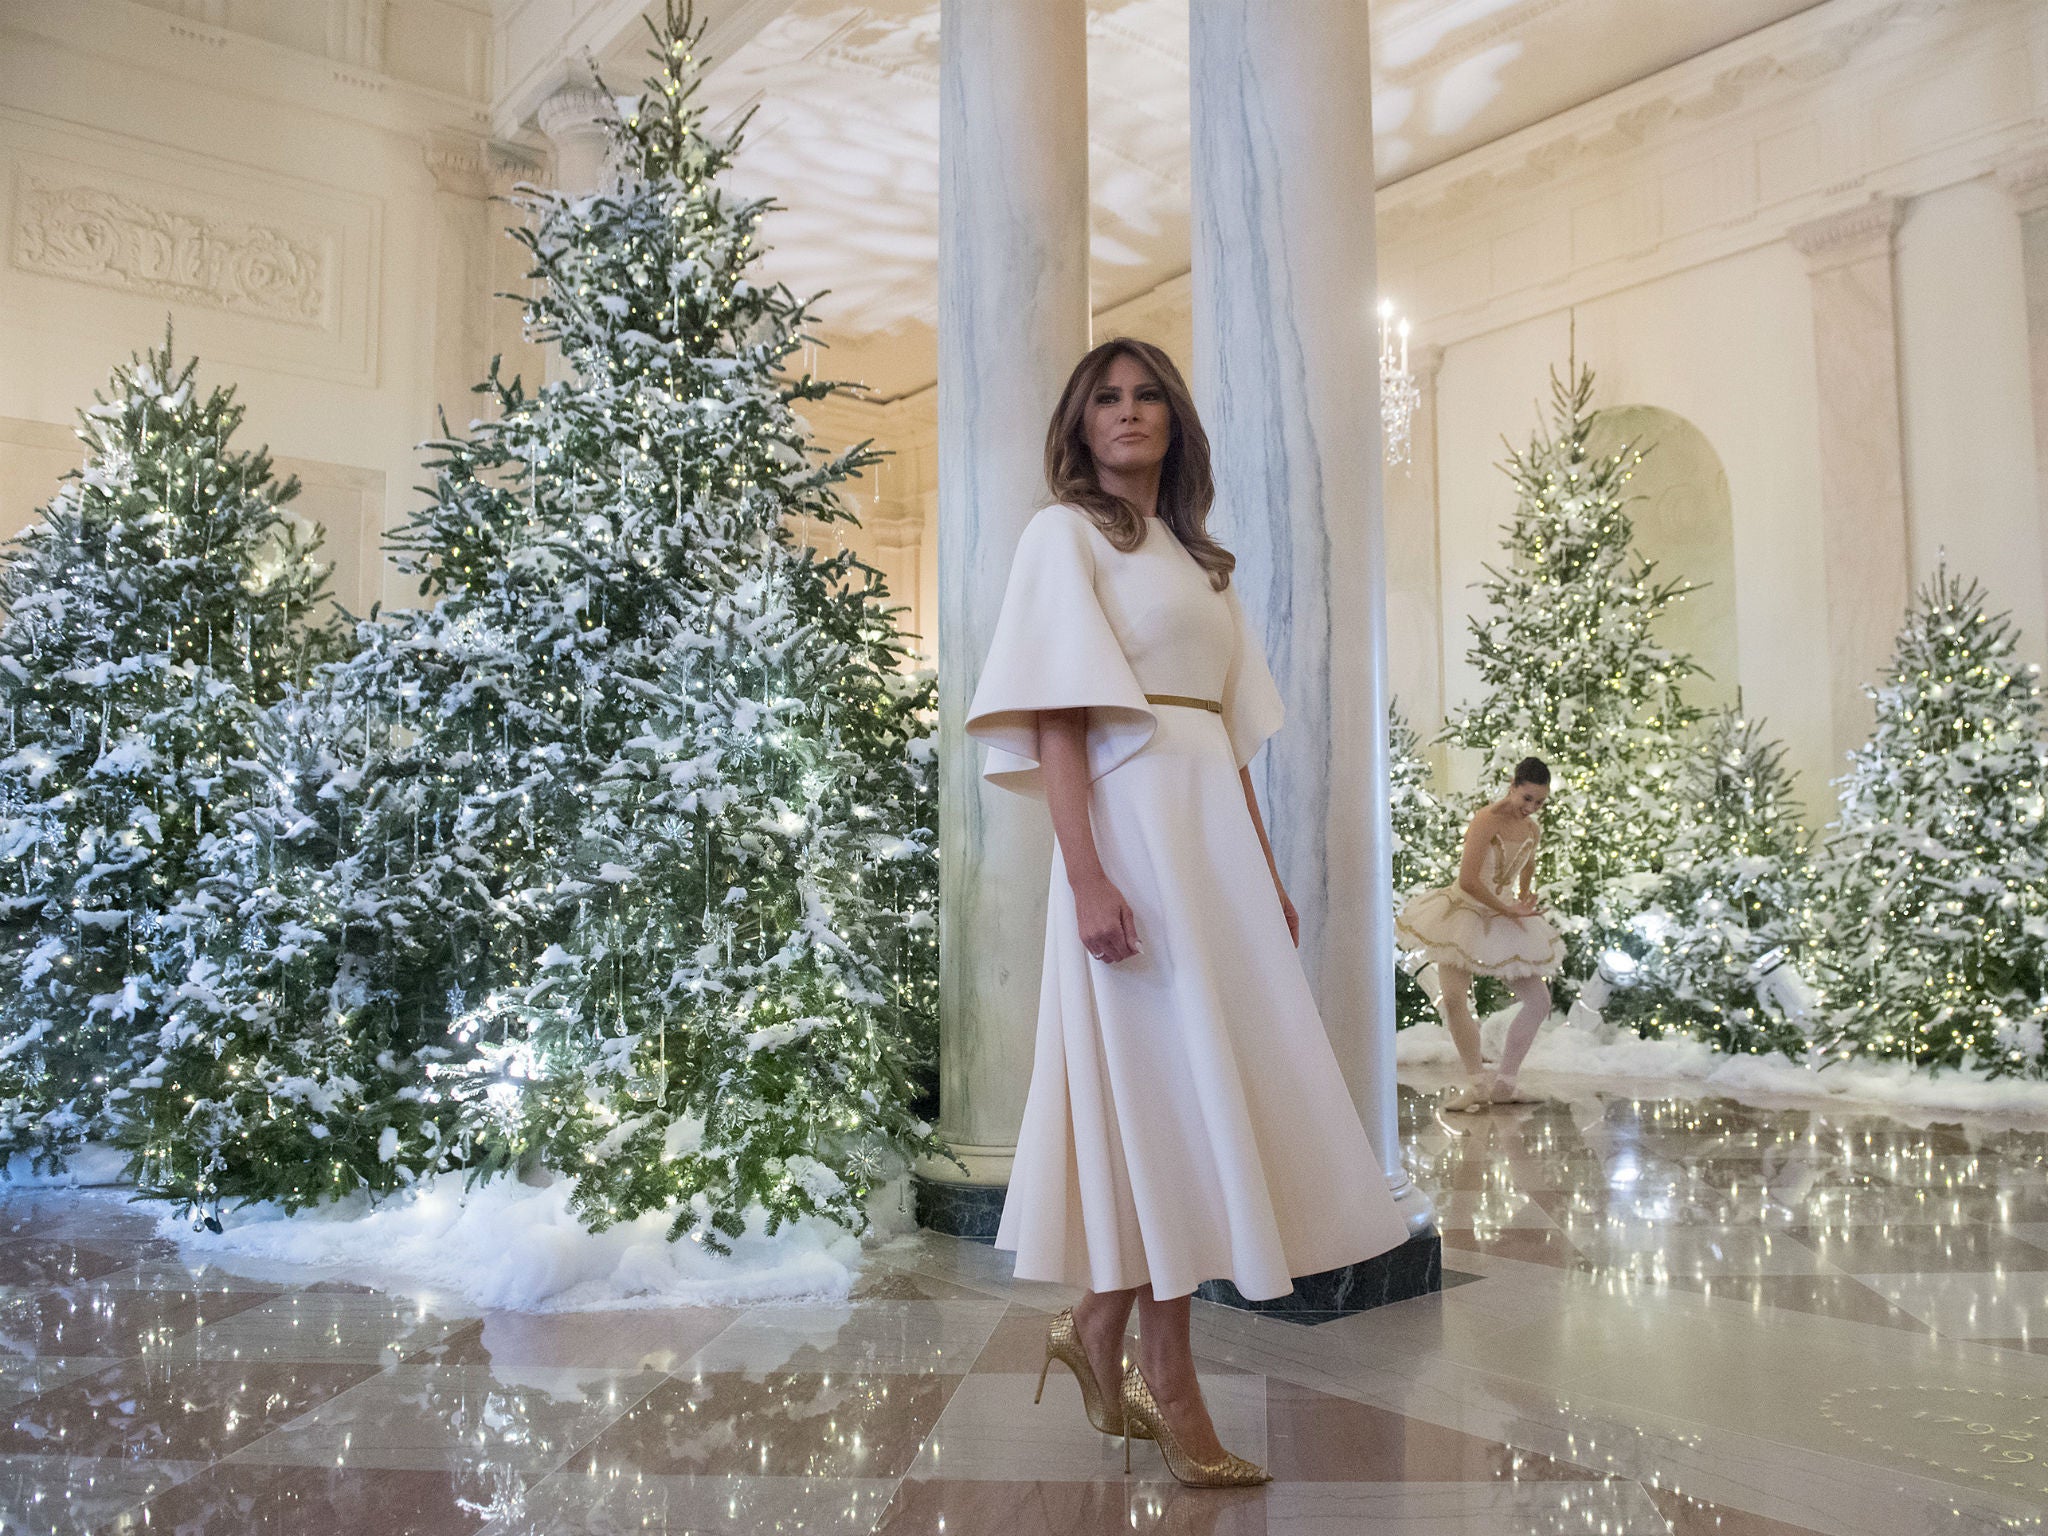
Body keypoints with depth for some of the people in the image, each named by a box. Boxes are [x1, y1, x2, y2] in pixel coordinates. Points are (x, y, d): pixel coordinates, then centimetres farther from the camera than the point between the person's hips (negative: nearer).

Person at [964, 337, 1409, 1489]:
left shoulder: (1198, 554, 21)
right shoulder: (1064, 533, 1)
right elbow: (1055, 715, -10)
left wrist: (1269, 871, 12)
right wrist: (1086, 875, -20)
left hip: (1216, 825, 7)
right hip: (1132, 820, -7)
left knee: (1211, 1081, 7)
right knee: (1164, 1083, -6)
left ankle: (1100, 1327, 21)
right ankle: (1168, 1373, 6)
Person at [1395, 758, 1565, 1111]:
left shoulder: (1532, 830, 5)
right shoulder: (1487, 820, -18)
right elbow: (1468, 881, -25)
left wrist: (1525, 905, 12)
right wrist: (1510, 910, -16)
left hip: (1505, 919, 7)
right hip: (1466, 914, -7)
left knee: (1539, 999, 0)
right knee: (1454, 998, -19)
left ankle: (1504, 1082, 8)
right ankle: (1476, 1081, -3)